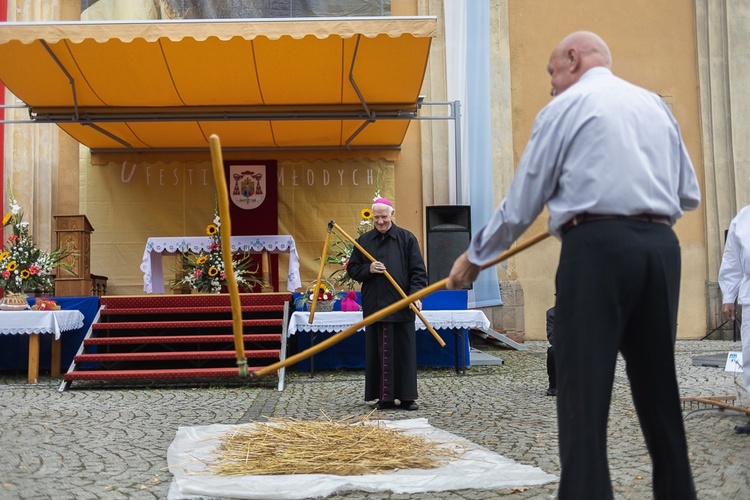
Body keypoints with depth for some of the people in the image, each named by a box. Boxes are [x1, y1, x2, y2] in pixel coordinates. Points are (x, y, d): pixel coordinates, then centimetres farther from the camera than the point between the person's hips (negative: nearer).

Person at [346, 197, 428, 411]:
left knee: (405, 352, 2)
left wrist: (415, 293, -12)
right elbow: (352, 269, 12)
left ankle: (407, 397, 11)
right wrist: (368, 269, -8)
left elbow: (418, 270, 1)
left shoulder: (407, 239, 3)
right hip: (374, 306, 2)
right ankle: (384, 397, 11)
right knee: (378, 352, 3)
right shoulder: (364, 241, 9)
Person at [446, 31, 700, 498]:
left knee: (585, 390, -5)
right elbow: (689, 195, 18)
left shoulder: (566, 106, 5)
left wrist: (475, 256, 14)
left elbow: (522, 202, 3)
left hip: (597, 247, -6)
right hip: (662, 246, 6)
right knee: (658, 385, 13)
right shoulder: (656, 105, 20)